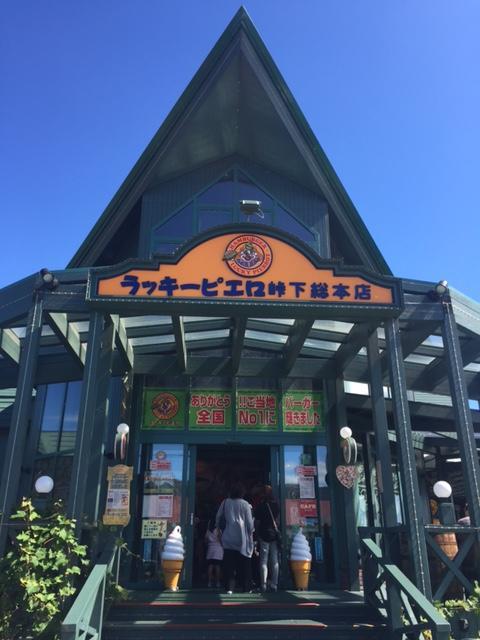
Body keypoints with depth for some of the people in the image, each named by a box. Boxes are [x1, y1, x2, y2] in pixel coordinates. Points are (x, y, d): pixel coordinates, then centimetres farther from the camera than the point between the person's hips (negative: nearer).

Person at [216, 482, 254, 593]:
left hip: (228, 537, 1)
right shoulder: (245, 504, -4)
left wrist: (218, 528, 22)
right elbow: (250, 523, -2)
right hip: (242, 538, -1)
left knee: (229, 564, 3)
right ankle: (245, 587, 10)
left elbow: (218, 517, 8)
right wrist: (250, 533, 13)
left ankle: (229, 588, -2)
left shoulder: (225, 502, 3)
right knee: (244, 565, 8)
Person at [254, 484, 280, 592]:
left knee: (263, 560, 1)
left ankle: (263, 584, -3)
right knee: (274, 560, 8)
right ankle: (274, 584, 7)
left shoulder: (260, 506, -5)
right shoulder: (276, 505, 2)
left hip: (264, 535, -2)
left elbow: (256, 522, -3)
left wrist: (257, 534, 6)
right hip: (275, 535, 3)